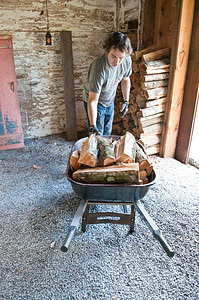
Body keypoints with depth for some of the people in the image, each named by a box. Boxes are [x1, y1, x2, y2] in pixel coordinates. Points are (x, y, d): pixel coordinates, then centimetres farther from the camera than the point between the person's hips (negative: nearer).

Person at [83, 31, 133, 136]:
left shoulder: (127, 60, -19)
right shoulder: (99, 68, -37)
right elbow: (93, 101, -36)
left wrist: (126, 101, 9)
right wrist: (93, 126, -44)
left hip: (110, 101, 6)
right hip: (95, 102, -5)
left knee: (107, 134, 19)